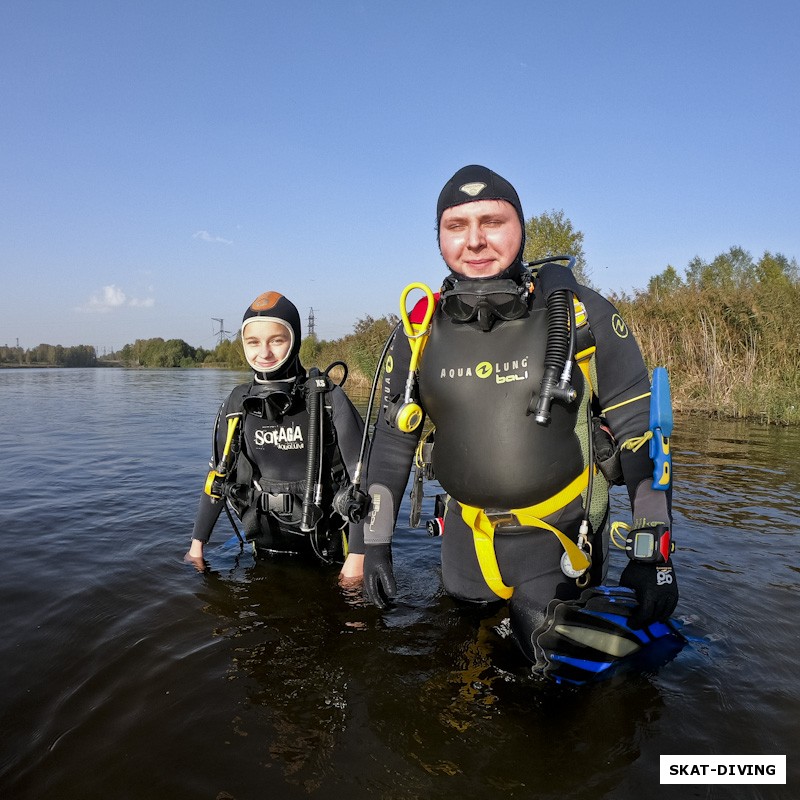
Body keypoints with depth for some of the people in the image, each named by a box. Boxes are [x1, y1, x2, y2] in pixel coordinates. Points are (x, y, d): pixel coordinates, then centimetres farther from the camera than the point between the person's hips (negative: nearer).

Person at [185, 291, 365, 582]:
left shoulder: (327, 399, -16)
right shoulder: (237, 405, -4)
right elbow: (218, 477, 8)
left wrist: (358, 554, -16)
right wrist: (198, 541, 9)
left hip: (325, 547, -3)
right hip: (267, 546, 3)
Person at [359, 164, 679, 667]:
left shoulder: (581, 313, -14)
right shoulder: (421, 329, -6)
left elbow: (640, 428, -8)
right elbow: (394, 439, 3)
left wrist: (655, 550, -11)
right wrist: (376, 545, 3)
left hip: (560, 537, -3)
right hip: (467, 537, 3)